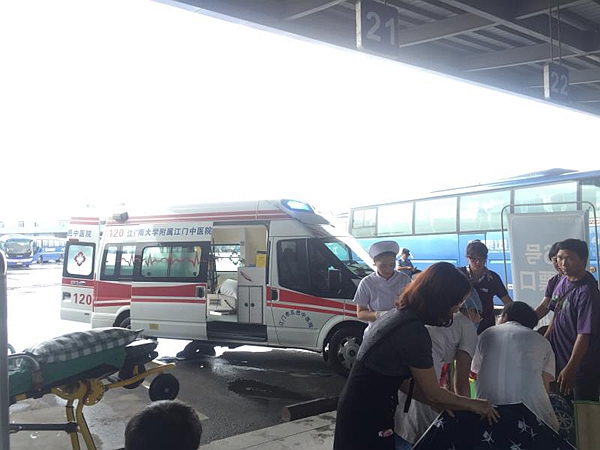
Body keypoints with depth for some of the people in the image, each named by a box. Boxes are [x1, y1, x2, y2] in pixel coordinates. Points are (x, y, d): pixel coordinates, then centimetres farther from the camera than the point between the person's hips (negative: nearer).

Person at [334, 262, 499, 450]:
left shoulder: (399, 314, 4)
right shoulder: (414, 332, -24)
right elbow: (434, 394, -13)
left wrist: (437, 403, 6)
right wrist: (473, 404, 1)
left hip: (360, 403, 9)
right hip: (367, 414, -9)